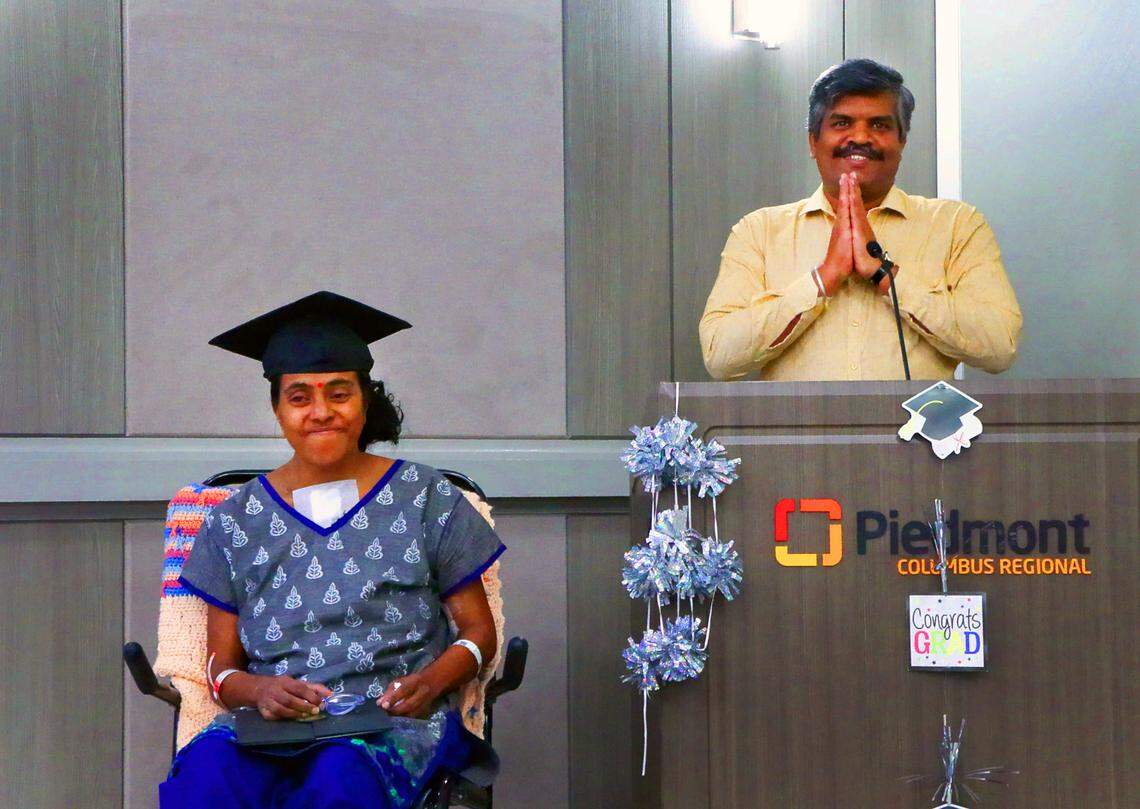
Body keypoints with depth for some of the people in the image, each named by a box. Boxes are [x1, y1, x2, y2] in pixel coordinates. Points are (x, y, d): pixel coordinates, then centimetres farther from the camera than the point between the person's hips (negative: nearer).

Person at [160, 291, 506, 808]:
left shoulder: (426, 500, 11)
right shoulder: (234, 522, 14)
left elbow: (479, 632, 13)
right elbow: (221, 667, 13)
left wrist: (431, 680, -9)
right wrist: (256, 690, -11)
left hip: (395, 722, -1)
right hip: (269, 726, 1)